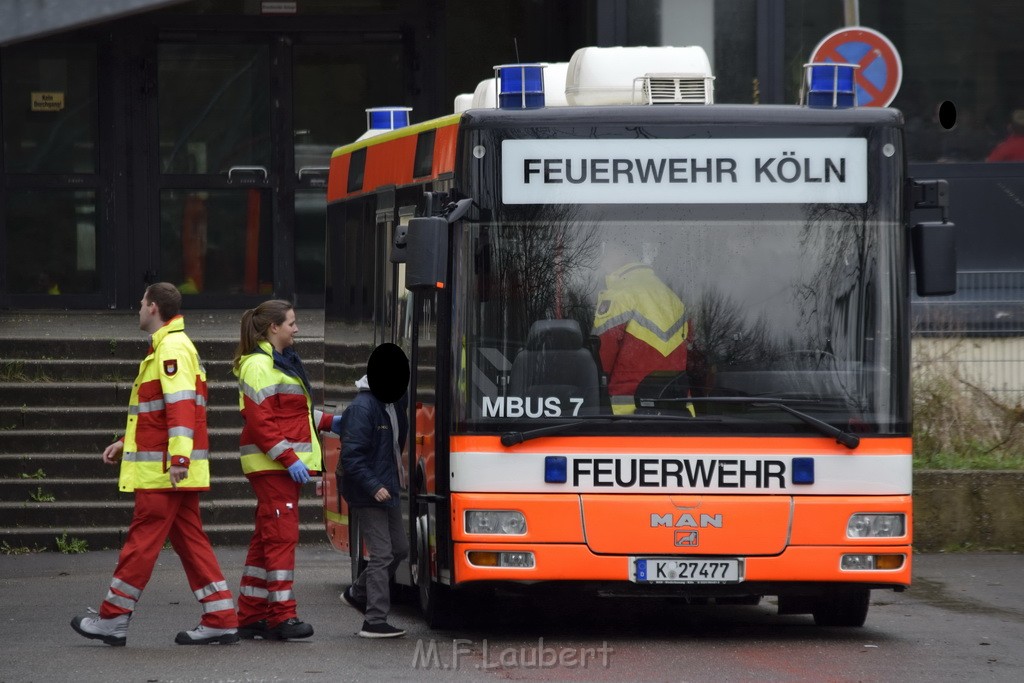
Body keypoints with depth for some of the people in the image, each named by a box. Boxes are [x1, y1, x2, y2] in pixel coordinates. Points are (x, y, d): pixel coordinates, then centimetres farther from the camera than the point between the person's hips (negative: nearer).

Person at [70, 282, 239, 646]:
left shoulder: (172, 348, -13)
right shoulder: (168, 346, 21)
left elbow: (180, 406, -24)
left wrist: (179, 456, -31)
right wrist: (126, 442, 28)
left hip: (164, 469, -10)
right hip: (176, 468, 10)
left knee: (142, 540, -4)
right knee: (189, 539, 8)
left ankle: (113, 619, 0)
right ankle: (221, 620, 6)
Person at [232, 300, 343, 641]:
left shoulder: (283, 362, 19)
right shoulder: (259, 366, -13)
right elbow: (260, 422, -19)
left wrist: (328, 422, 15)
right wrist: (289, 458, -22)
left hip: (287, 464, 10)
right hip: (272, 466, -10)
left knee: (266, 539, 11)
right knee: (282, 536, -11)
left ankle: (250, 617, 14)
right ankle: (281, 617, -12)